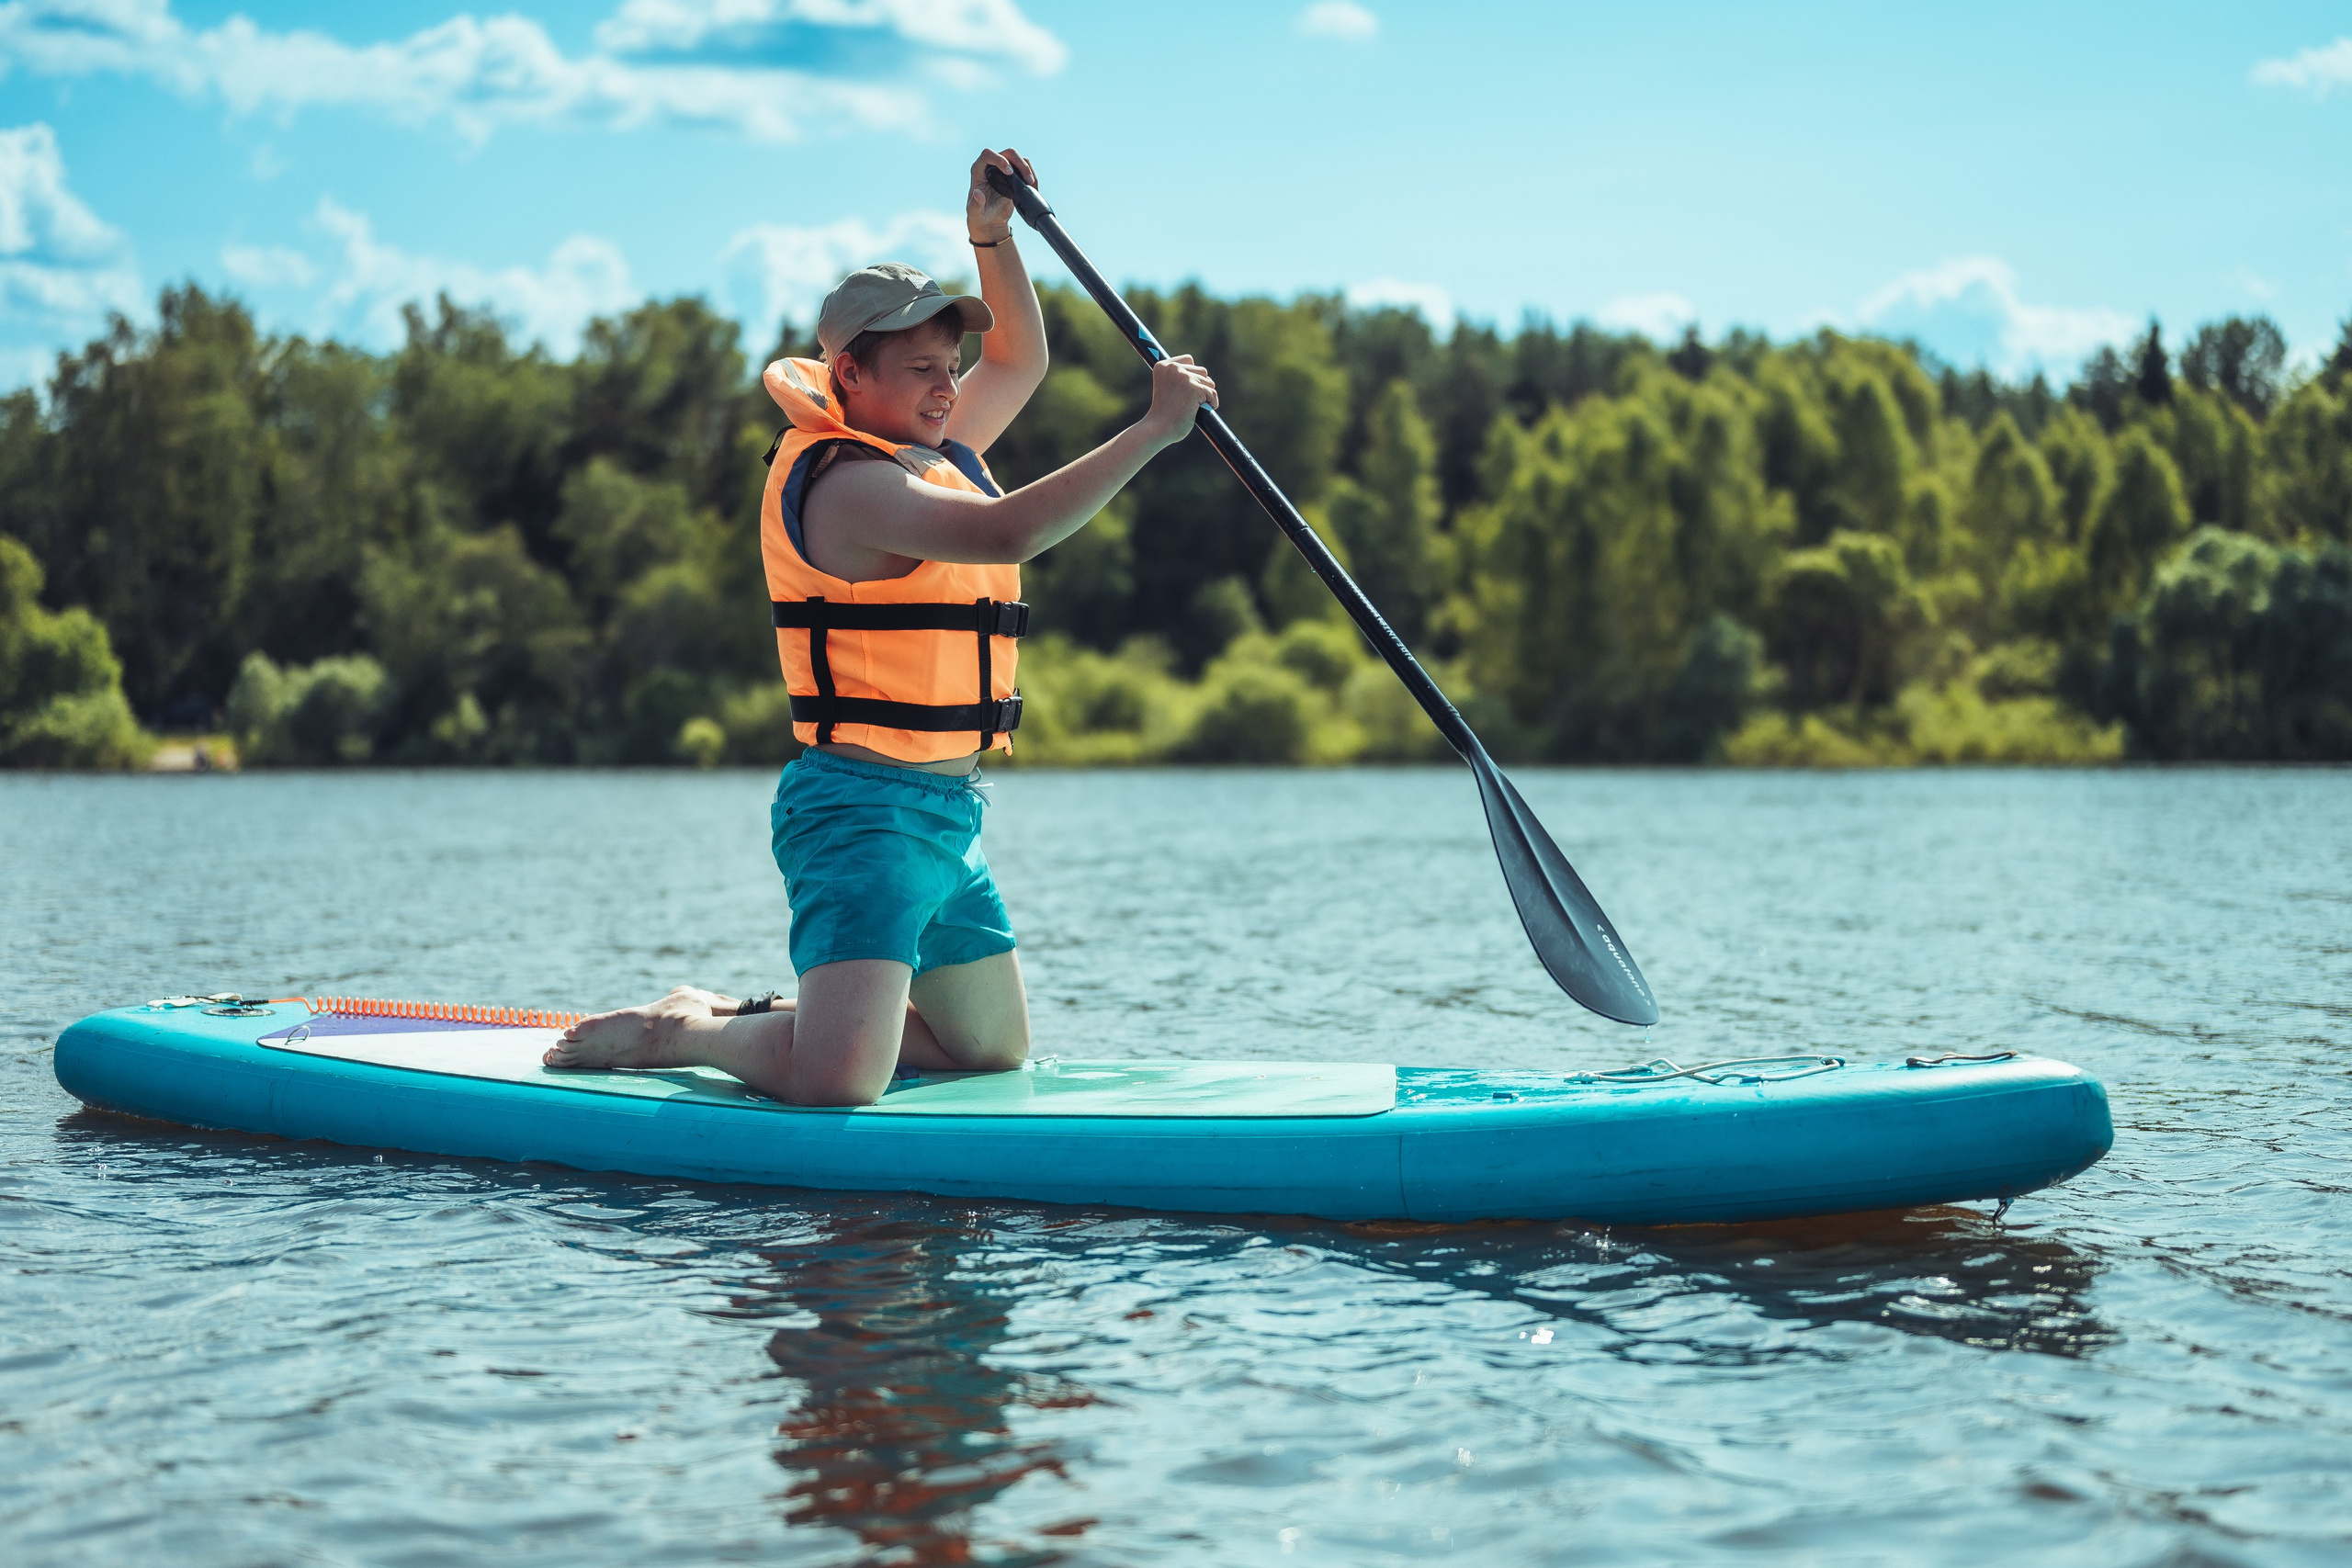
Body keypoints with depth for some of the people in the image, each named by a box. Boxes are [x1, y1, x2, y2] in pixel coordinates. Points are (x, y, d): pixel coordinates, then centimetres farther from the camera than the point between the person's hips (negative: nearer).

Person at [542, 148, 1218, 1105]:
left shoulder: (935, 451, 14)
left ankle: (743, 1022, 23)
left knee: (995, 1051, 19)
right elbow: (1011, 532, -30)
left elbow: (1019, 359, 29)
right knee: (837, 1083, -25)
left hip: (946, 813, 10)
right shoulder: (849, 483, -17)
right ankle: (678, 1034, 4)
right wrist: (1154, 429, -26)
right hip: (865, 812, -10)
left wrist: (991, 235, 13)